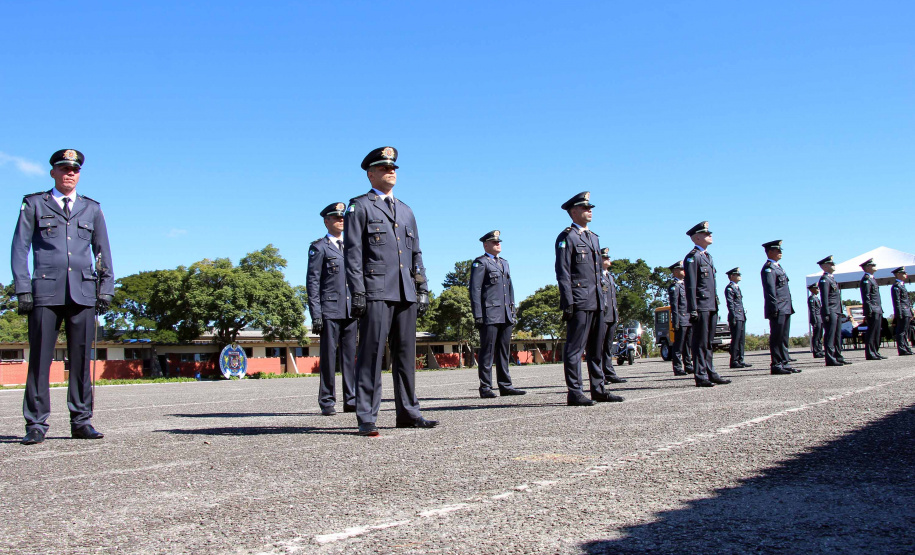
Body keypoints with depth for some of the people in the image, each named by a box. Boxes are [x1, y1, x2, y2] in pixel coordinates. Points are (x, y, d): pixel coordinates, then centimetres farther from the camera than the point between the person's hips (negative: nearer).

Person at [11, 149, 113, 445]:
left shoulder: (91, 209, 19)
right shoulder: (34, 204, 13)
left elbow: (103, 250, 19)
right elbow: (20, 247, 7)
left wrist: (106, 287, 9)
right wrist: (22, 288, -3)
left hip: (83, 293, 2)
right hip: (45, 292, -2)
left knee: (81, 359, 1)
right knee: (40, 359, -4)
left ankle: (81, 421, 6)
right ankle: (36, 424, 1)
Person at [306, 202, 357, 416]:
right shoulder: (319, 248, 3)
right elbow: (313, 282, -3)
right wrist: (315, 314, -11)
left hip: (351, 310, 5)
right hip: (329, 310, -5)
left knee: (350, 355, 5)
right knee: (329, 356, -2)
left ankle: (351, 400, 9)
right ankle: (327, 402, 4)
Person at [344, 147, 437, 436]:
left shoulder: (406, 211, 23)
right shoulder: (359, 206, 5)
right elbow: (353, 252, -3)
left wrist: (422, 288, 12)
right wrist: (357, 292, -12)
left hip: (406, 293, 6)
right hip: (376, 292, -6)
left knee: (406, 353, 8)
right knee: (372, 353, -7)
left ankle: (408, 412, 14)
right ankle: (367, 418, -4)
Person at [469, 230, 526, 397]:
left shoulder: (504, 263, 23)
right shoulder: (480, 263, -1)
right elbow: (475, 290, -7)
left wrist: (513, 311, 18)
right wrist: (478, 315, -14)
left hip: (506, 316, 7)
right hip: (489, 315, -7)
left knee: (504, 351, 9)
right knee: (487, 351, -5)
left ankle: (505, 385, 13)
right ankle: (485, 388, -1)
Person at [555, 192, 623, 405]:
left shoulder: (593, 237, 21)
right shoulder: (566, 237, -5)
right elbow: (563, 273, -11)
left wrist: (602, 299, 19)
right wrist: (568, 303, -17)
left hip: (597, 302, 9)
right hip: (579, 302, -9)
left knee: (596, 349, 11)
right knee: (575, 348, -6)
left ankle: (598, 390, 17)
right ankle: (574, 393, -4)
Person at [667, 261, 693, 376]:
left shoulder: (684, 284, 19)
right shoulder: (674, 286, -7)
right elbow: (674, 305, -12)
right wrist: (676, 322, -17)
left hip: (689, 320, 8)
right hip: (681, 320, -8)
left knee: (688, 345, 12)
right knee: (678, 346, -5)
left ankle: (688, 366, 18)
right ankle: (678, 368, -3)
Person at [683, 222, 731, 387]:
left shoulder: (708, 257, 20)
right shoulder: (692, 257, -8)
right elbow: (690, 285, -14)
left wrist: (716, 305, 19)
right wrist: (693, 309, -19)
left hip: (712, 306, 9)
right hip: (701, 306, -9)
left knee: (708, 342, 12)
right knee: (700, 342, -5)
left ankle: (711, 373, 17)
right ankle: (700, 376, -3)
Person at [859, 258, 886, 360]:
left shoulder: (872, 279, 20)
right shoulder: (866, 279, -10)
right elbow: (866, 296, -17)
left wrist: (880, 310, 20)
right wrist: (869, 311, -22)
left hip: (878, 311, 10)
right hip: (873, 311, -10)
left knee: (876, 333, 11)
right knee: (871, 332, -8)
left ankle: (875, 352, 16)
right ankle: (870, 354, -7)